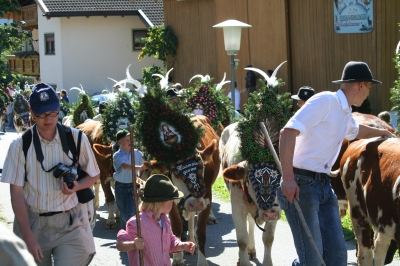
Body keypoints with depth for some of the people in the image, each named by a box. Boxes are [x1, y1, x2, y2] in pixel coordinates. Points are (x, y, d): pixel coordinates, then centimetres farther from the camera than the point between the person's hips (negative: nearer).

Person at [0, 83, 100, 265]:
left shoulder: (76, 138, -4)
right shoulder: (20, 145, -6)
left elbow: (94, 175, 9)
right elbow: (16, 193, -5)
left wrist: (76, 186, -14)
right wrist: (28, 237, -12)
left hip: (69, 223, 0)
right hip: (32, 223, 1)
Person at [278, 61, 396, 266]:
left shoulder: (345, 114, 17)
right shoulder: (325, 101, -12)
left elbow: (356, 131, 43)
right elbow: (288, 132, -23)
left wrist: (382, 132, 59)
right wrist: (287, 178, -30)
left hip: (324, 186, 9)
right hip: (301, 185, -9)